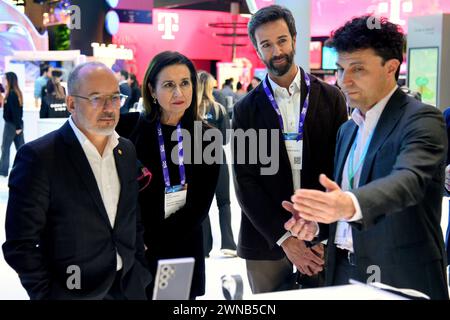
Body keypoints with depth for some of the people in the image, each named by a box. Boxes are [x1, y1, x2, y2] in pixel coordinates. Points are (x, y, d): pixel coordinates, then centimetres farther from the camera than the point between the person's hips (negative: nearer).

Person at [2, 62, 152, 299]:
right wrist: (47, 294, -14)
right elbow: (20, 244, -13)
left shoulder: (127, 150, 4)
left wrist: (141, 276, 3)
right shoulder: (39, 156, -14)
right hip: (73, 291, -5)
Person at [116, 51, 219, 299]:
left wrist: (150, 241, -12)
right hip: (133, 256, -1)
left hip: (184, 255, 2)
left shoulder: (208, 138, -3)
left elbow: (199, 207, -5)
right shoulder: (129, 128, -7)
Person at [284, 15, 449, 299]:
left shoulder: (422, 120, -12)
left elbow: (408, 180, -30)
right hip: (343, 272, 7)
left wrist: (350, 204, -47)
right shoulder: (348, 129, 13)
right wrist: (316, 222, -4)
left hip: (402, 279, -6)